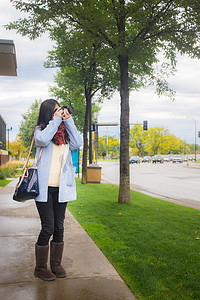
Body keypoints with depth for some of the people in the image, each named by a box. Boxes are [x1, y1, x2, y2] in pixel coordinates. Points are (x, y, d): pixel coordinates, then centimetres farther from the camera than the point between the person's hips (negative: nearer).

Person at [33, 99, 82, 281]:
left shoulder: (64, 131, 13)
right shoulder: (40, 129, 2)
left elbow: (77, 144, -1)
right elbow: (42, 139, -20)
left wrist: (68, 120, -2)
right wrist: (56, 120, -13)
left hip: (61, 187, 4)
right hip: (44, 187, -4)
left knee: (59, 227, 10)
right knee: (48, 228, -3)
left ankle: (56, 264, 25)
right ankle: (40, 268, 14)